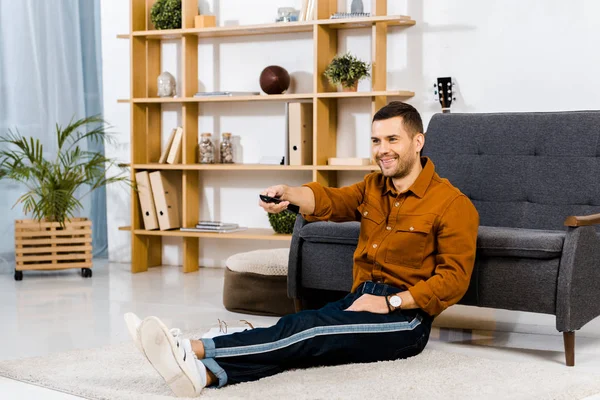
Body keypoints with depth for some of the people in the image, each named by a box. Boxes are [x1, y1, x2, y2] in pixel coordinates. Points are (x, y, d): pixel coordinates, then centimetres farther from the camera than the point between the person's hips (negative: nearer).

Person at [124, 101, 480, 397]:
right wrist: (289, 195, -22)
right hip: (361, 301, 6)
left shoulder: (453, 204, -6)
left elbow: (455, 278, -11)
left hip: (406, 317, -6)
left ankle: (197, 351, -46)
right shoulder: (372, 187, 16)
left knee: (308, 329, -29)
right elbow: (331, 201, -1)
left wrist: (391, 302, -18)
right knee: (299, 330, -25)